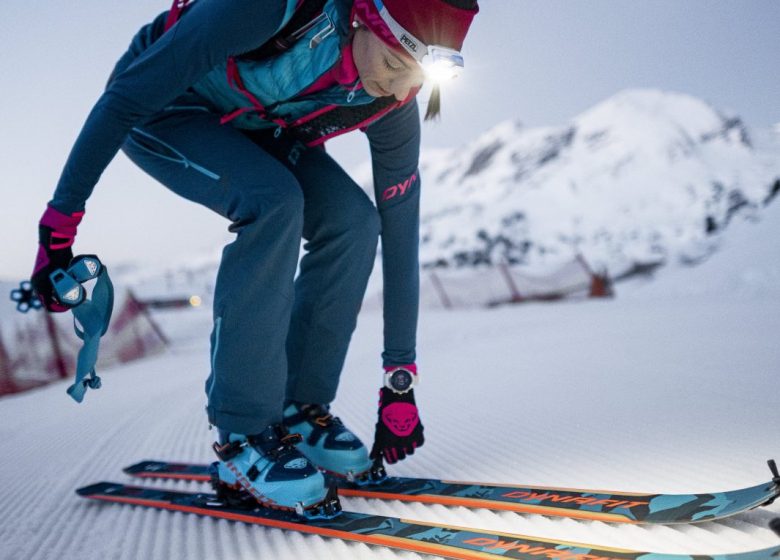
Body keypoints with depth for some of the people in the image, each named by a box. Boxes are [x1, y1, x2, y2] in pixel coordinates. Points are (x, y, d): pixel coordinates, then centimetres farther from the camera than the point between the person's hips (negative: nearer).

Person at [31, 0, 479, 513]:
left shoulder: (391, 107, -20)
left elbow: (399, 235, -12)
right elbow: (126, 98, -29)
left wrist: (401, 382, -10)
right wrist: (60, 222, -26)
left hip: (254, 128, 5)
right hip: (159, 109, -5)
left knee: (352, 218, -18)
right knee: (274, 201, -31)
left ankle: (300, 408, -4)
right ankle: (242, 433, -20)